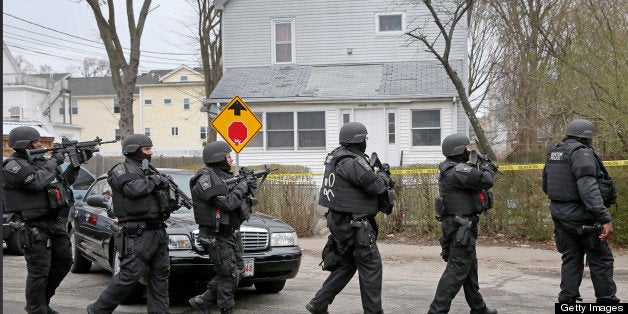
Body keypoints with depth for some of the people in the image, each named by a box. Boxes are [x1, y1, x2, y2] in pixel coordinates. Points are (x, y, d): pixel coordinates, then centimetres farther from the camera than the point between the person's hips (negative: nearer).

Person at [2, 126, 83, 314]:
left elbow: (65, 180, 22)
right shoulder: (13, 165, -11)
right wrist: (53, 162, -12)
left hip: (54, 221, 9)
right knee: (39, 270, -6)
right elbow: (37, 182, -25)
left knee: (63, 261, 13)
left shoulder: (39, 161, 15)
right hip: (34, 226, -9)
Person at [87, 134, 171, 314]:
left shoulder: (146, 171, 22)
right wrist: (154, 180, -9)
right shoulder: (122, 170, -5)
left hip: (157, 230, 9)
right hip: (137, 233, -9)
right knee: (130, 276, -9)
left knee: (160, 274, 8)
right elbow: (134, 189, -23)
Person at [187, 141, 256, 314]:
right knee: (229, 274, -5)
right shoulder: (206, 178, -16)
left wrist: (248, 190, 1)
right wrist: (242, 187, -12)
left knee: (237, 269, 12)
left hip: (229, 234, 9)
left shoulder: (224, 176, 13)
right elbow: (226, 203, -24)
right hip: (216, 236, -9)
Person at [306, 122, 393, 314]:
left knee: (345, 265, 18)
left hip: (338, 220, 10)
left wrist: (372, 168, 8)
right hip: (353, 224, -10)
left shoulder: (336, 156, 12)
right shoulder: (352, 161, -19)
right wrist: (384, 177, 0)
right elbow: (375, 185, -21)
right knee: (371, 266, 0)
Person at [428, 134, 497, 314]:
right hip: (461, 226, -11)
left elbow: (473, 179, 20)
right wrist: (486, 169, -3)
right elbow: (485, 182, -23)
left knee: (470, 266, 20)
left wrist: (485, 168, 9)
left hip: (460, 225, 11)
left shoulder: (448, 168, 11)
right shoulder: (458, 170, -21)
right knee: (457, 269, -7)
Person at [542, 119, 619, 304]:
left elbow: (545, 186, 19)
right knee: (601, 259, 4)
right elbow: (588, 188, -25)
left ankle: (567, 299, 11)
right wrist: (605, 218, -28)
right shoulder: (581, 152, -14)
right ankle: (607, 302, 9)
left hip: (559, 215, 7)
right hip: (581, 217, -7)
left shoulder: (553, 153, 10)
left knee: (570, 259, 14)